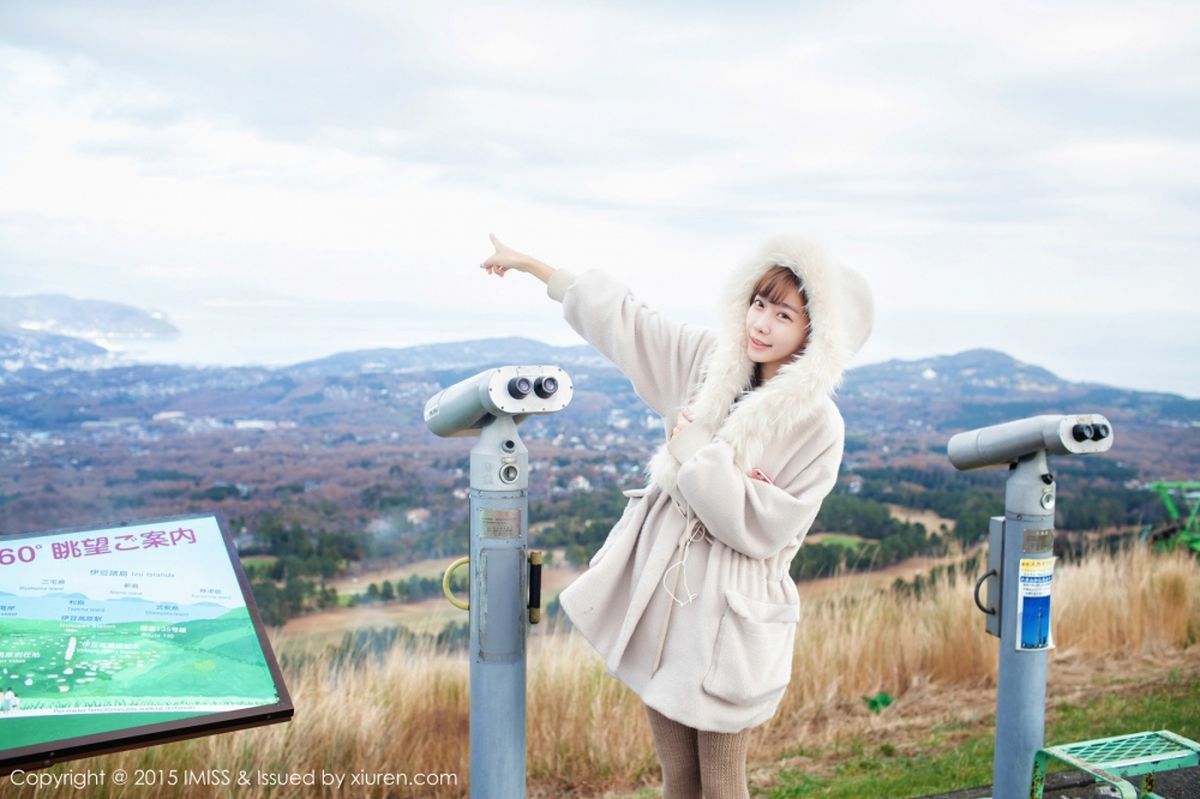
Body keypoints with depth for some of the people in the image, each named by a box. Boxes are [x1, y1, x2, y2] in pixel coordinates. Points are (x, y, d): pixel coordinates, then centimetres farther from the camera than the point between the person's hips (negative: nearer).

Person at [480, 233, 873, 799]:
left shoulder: (818, 425, -14)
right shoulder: (709, 360, 0)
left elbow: (761, 528, -18)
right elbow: (620, 316, 8)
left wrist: (698, 454, -17)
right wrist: (529, 264, 13)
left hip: (728, 613, -5)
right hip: (660, 590, 5)